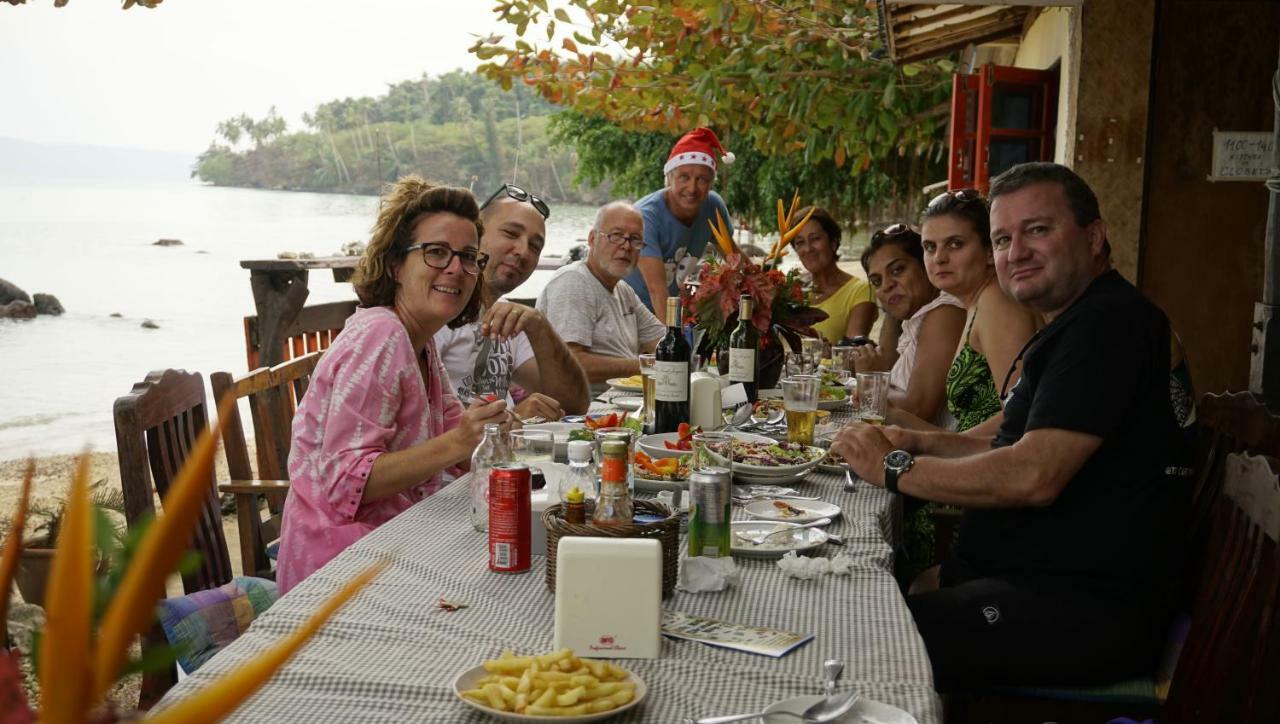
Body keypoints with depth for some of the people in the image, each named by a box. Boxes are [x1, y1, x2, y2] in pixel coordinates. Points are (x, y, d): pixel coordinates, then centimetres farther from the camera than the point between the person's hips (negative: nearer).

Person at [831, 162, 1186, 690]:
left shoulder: (1110, 323, -16)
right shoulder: (1075, 325, 19)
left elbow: (1034, 477, -25)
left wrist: (894, 467, -13)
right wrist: (923, 443, 12)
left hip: (1084, 607, -10)